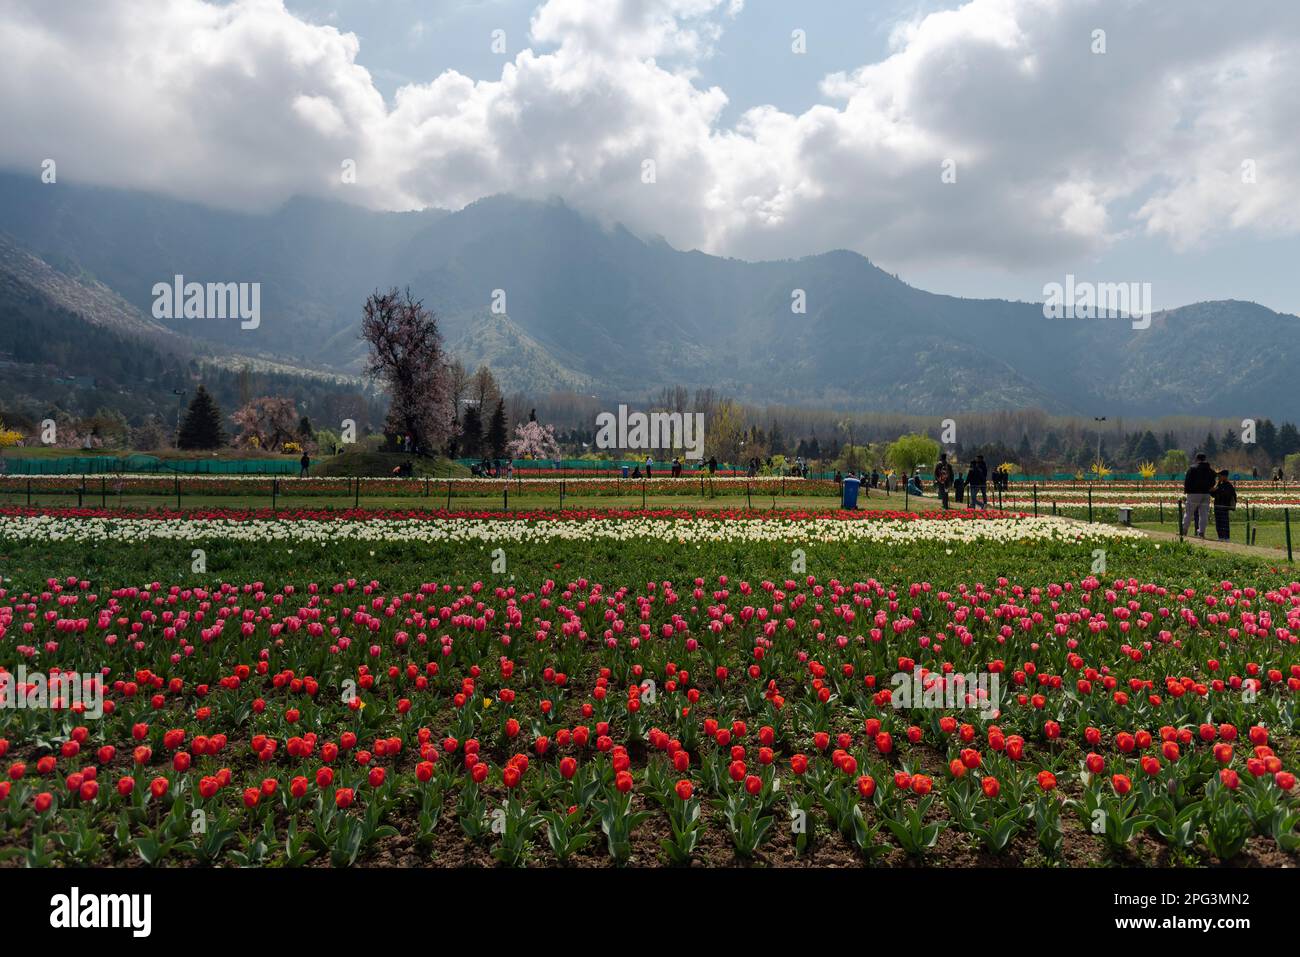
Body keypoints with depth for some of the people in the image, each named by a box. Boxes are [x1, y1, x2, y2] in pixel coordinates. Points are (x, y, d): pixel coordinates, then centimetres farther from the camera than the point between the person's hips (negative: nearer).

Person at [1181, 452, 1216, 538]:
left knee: (1188, 513, 3)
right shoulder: (1211, 471, 10)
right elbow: (1212, 483, 14)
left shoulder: (1192, 468, -6)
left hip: (1194, 493, -4)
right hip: (1206, 494, 4)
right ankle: (1201, 532, 1)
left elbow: (1187, 481, -6)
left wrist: (1186, 490, 7)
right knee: (1203, 514, 5)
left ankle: (1184, 530, 3)